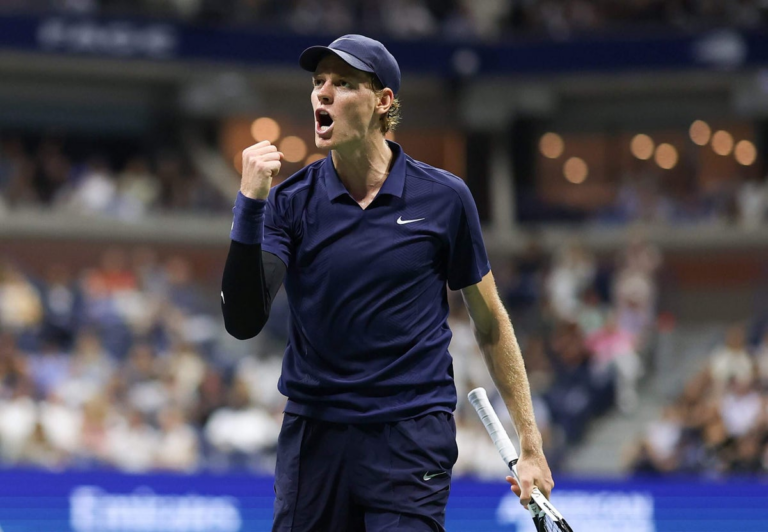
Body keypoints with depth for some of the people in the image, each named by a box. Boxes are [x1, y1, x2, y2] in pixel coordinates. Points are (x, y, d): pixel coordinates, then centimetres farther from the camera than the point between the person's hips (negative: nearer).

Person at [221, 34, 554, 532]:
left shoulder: (444, 197, -1)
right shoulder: (290, 202, -1)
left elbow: (490, 324, 8)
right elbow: (244, 321, -12)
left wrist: (530, 443, 6)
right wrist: (250, 204, -22)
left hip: (412, 440, -2)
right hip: (314, 434, 2)